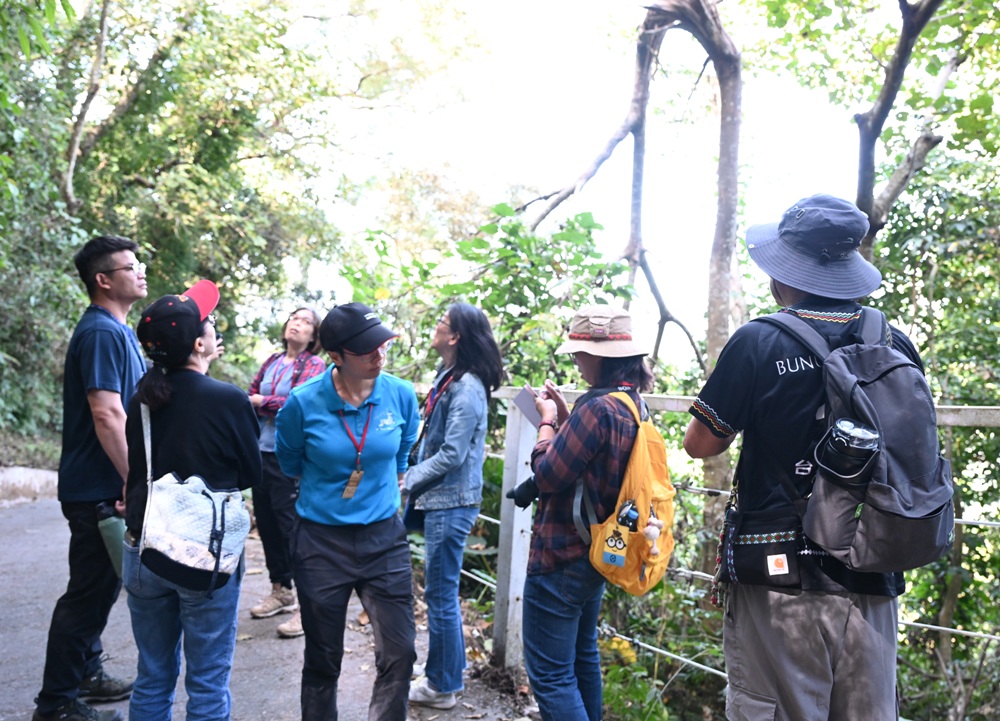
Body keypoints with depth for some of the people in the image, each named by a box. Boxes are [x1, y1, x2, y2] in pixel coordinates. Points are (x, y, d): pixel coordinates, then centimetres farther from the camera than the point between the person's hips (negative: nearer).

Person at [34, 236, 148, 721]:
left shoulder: (116, 331, 14)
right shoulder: (101, 332, -18)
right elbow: (106, 416, -24)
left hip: (109, 486, 10)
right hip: (99, 489, -10)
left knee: (101, 585, 19)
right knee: (89, 592, -1)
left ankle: (86, 674, 32)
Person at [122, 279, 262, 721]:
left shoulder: (141, 400, -1)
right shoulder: (228, 400, -16)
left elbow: (135, 472, 10)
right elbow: (251, 476, -3)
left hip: (144, 552, 5)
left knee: (152, 678, 18)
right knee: (207, 684, 9)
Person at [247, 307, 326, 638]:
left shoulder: (314, 365, -5)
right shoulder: (272, 361, 12)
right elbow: (251, 395, 10)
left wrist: (263, 403, -10)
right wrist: (270, 411, -9)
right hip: (262, 452, 7)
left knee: (291, 526, -6)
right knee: (266, 522, 14)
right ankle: (280, 590, 30)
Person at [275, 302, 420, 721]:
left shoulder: (401, 395, -8)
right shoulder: (303, 403, -15)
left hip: (384, 540, 2)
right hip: (321, 544, -1)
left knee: (399, 653, -1)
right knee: (323, 660, 12)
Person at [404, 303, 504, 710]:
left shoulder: (466, 388, -19)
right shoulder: (448, 377, 10)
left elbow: (451, 454, -20)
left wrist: (408, 481, -12)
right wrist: (412, 476, 7)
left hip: (451, 502, -10)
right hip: (439, 498, 10)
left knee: (441, 594, 2)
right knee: (442, 590, 20)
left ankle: (442, 687, 17)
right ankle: (450, 666, 36)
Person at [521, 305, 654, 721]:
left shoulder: (598, 408, -25)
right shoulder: (632, 402, 6)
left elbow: (547, 475, -21)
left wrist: (547, 421, -7)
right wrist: (565, 417, 6)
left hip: (562, 557, -10)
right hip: (596, 551, 11)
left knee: (550, 675, -2)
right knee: (582, 655, 25)